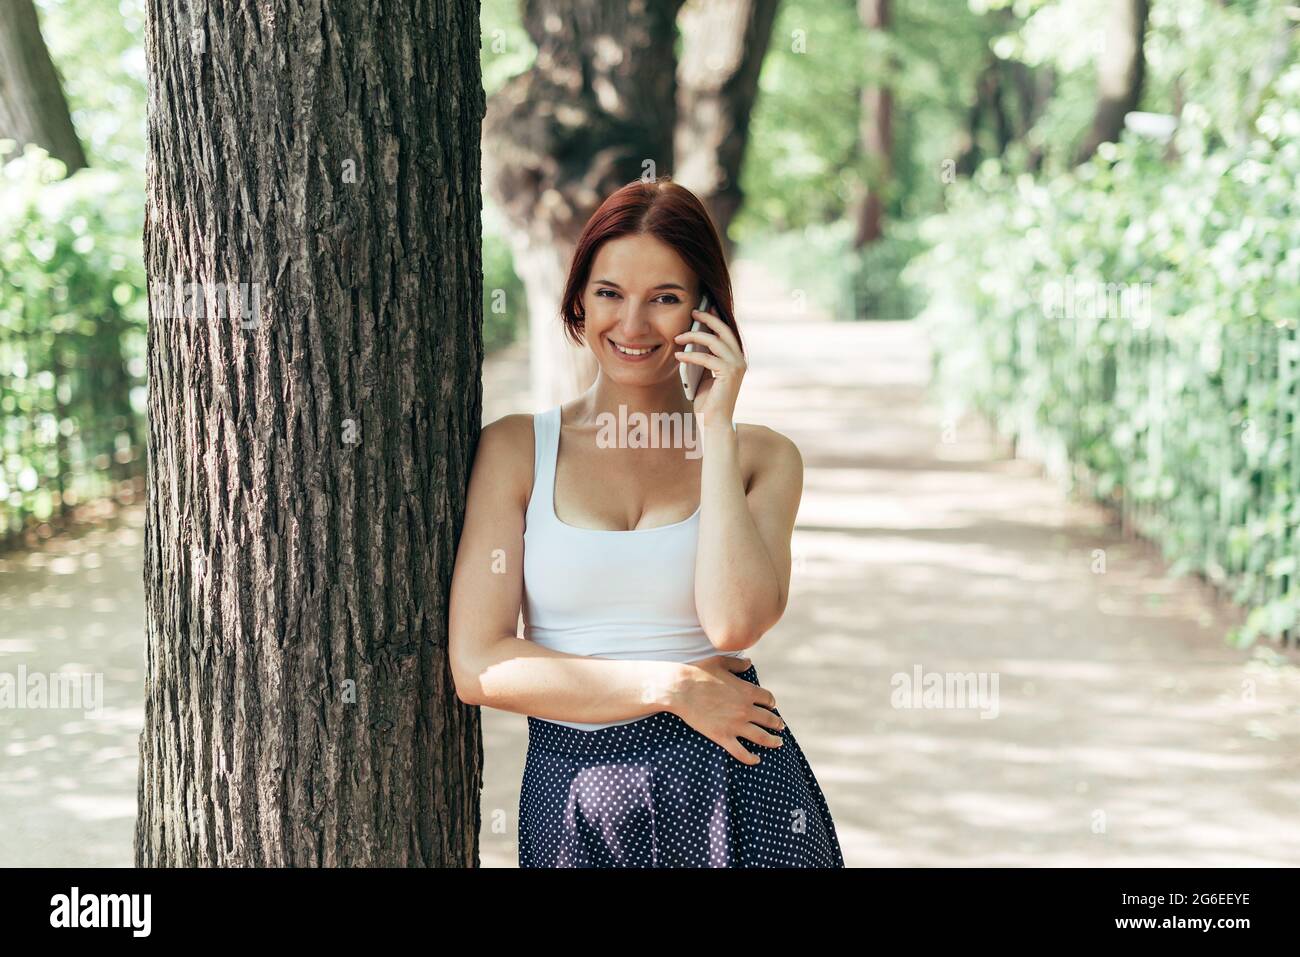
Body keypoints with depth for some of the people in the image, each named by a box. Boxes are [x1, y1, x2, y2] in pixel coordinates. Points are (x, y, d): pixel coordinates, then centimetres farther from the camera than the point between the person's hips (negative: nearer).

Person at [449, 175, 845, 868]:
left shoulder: (760, 457, 2)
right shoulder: (514, 449, 0)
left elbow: (735, 624, -15)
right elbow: (477, 666, -7)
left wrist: (716, 427, -11)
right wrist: (673, 688, -11)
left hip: (737, 791, 0)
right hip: (573, 801, 0)